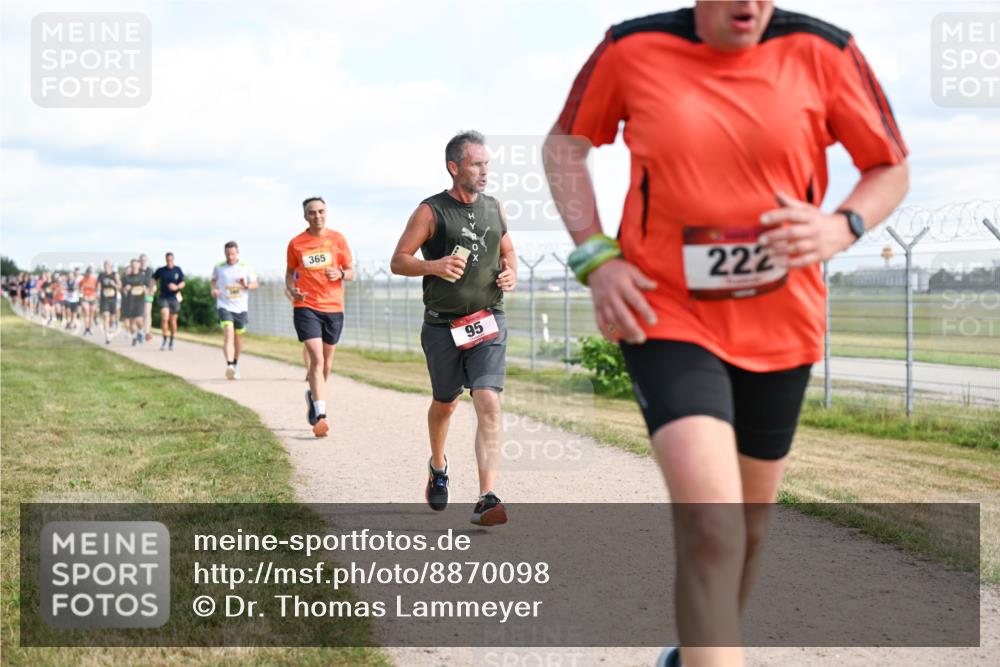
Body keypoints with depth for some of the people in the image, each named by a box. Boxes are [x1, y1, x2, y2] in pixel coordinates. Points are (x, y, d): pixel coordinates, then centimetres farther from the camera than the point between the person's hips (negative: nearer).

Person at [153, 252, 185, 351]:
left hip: (174, 297, 0)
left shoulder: (178, 270, 1)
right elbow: (153, 279, 17)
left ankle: (172, 341, 23)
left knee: (173, 321, 6)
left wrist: (177, 287, -17)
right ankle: (164, 340, -4)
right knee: (164, 318, -17)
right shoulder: (161, 270, 3)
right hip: (163, 297, 0)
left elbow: (182, 283, 2)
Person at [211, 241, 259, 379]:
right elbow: (214, 280, 22)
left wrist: (246, 285, -15)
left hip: (241, 307, 2)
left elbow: (255, 284, 6)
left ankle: (235, 363, 37)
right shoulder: (219, 267, 3)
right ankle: (229, 365, -34)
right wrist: (214, 289, 1)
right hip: (224, 306, -2)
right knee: (228, 333, -21)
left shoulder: (245, 267, 2)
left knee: (238, 336, 13)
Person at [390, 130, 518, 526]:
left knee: (489, 404, -15)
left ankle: (486, 500, -19)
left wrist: (511, 272, 3)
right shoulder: (431, 212, -4)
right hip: (443, 326, -2)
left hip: (488, 321, 2)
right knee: (445, 404, 15)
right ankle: (437, 465, 47)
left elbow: (508, 251, 25)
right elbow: (398, 261, -4)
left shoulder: (494, 209, 9)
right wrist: (433, 265, -22)